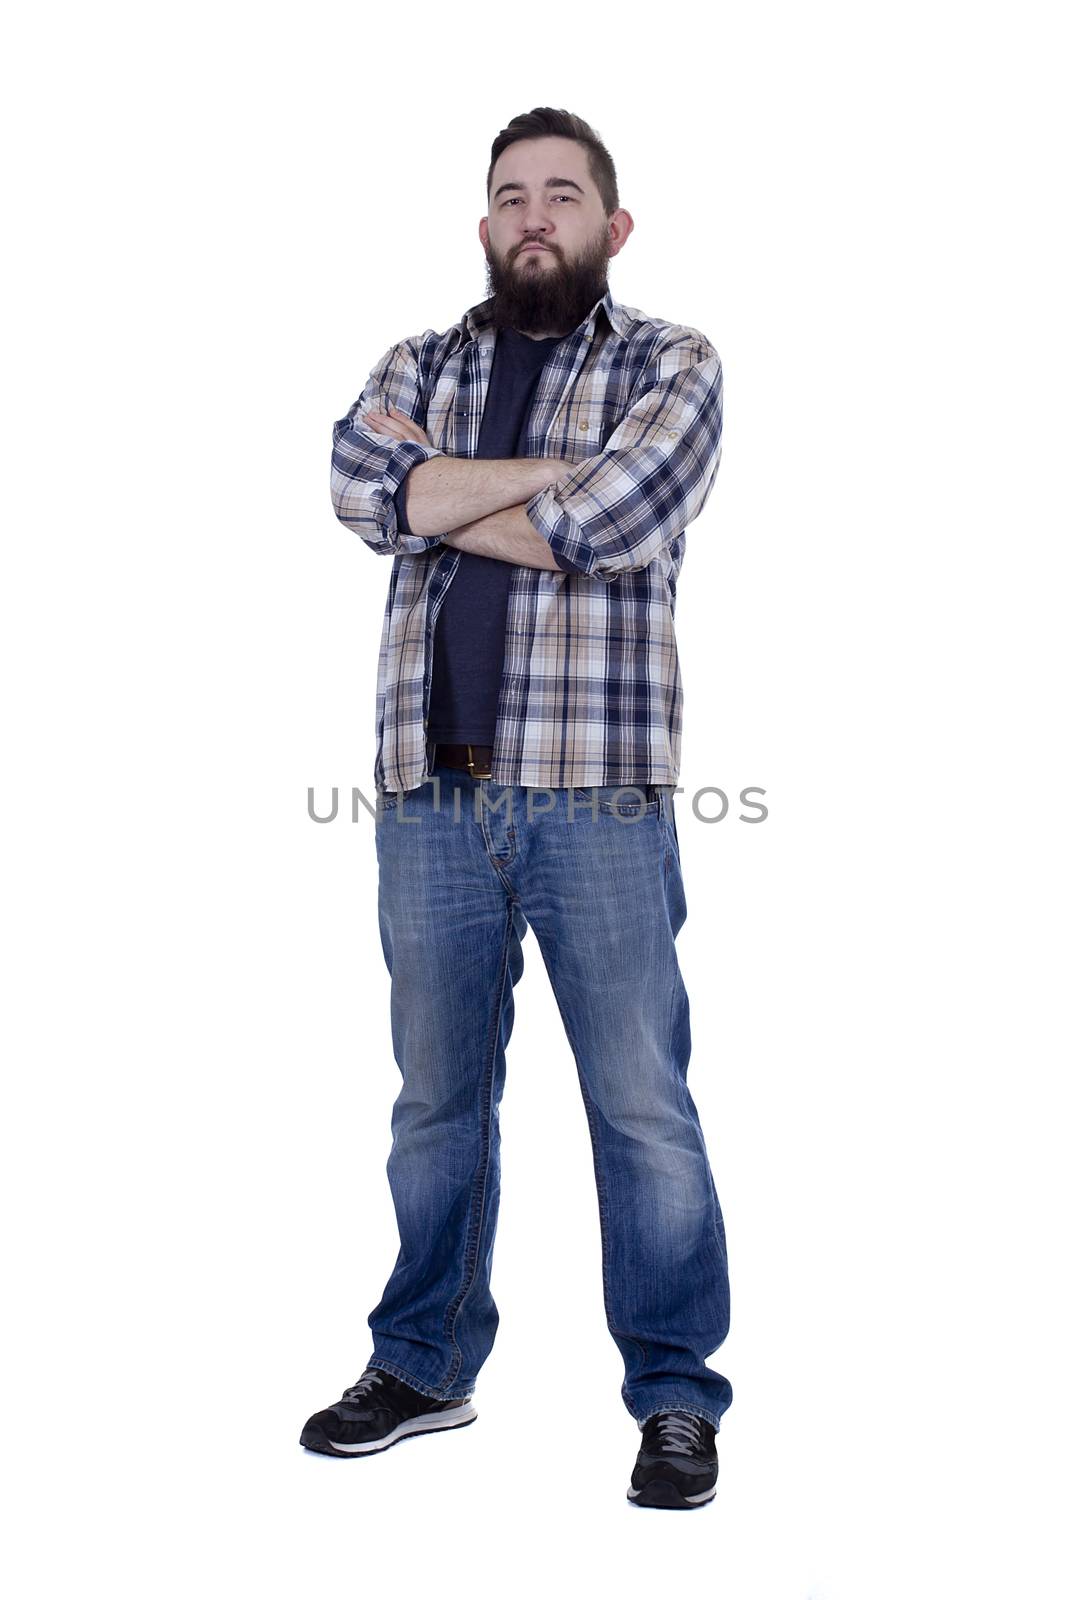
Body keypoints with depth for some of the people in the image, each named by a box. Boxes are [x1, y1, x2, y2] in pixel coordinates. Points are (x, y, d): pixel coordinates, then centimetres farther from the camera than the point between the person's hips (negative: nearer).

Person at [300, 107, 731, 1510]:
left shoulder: (673, 364, 5)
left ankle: (678, 1393, 18)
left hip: (597, 794, -3)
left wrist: (439, 487, -2)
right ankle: (426, 1366, 30)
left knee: (642, 1104, 3)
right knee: (436, 1096, 13)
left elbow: (606, 523, -14)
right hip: (431, 792, 4)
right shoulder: (420, 365, 16)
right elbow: (363, 485, -6)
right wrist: (558, 473, -9)